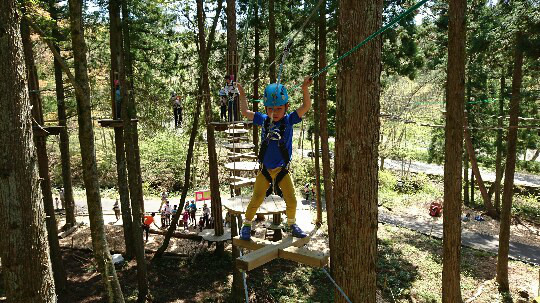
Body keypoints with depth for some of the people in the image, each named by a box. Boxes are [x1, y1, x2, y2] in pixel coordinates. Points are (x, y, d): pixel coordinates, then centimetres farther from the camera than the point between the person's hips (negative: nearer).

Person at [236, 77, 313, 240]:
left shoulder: (289, 120, -8)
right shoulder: (264, 120, -3)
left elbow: (306, 106, -17)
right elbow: (245, 112, 8)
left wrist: (305, 88, -29)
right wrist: (242, 94, 13)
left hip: (282, 170, 0)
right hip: (265, 170, 1)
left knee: (291, 201, 5)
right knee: (256, 200, 2)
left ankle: (292, 224, 30)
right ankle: (246, 224, 20)